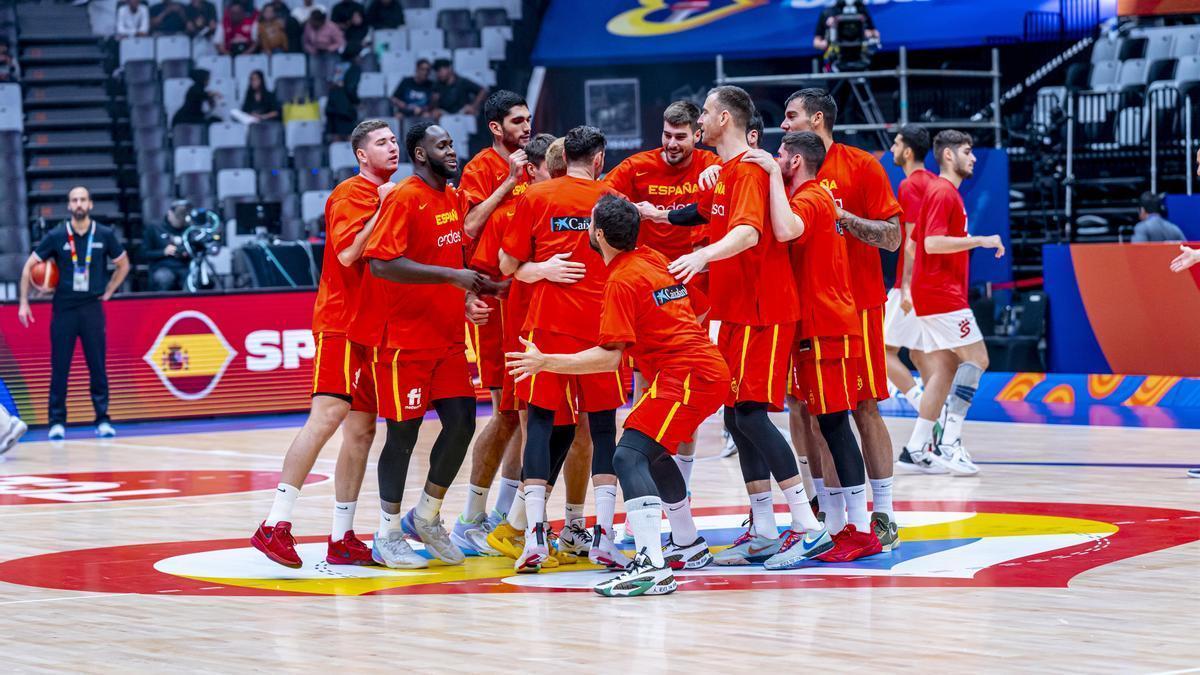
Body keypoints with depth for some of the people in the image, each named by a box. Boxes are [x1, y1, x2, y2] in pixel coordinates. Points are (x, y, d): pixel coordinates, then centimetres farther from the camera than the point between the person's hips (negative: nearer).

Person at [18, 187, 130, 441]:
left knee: (97, 367, 0)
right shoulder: (56, 237, -3)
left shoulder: (105, 235, 0)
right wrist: (24, 303, -1)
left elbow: (123, 265, 15)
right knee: (59, 368, 1)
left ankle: (103, 420, 7)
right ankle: (57, 422, 7)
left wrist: (108, 292, 7)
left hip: (92, 308, 1)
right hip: (64, 308, 0)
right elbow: (29, 266, 3)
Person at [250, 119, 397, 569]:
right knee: (328, 415, -20)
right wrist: (383, 209, -16)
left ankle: (342, 540, 11)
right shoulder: (351, 194, -7)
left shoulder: (389, 196, 18)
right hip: (342, 321, -9)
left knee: (361, 431, 7)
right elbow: (348, 253, -20)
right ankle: (275, 526, -21)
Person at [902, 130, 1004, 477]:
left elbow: (914, 244, 24)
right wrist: (980, 241, -21)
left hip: (935, 294, 10)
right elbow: (932, 242, -23)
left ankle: (919, 446, 6)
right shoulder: (943, 192, -11)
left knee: (944, 368, 8)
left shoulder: (941, 191, 19)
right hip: (942, 295, -10)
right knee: (976, 358, -11)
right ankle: (949, 443, -16)